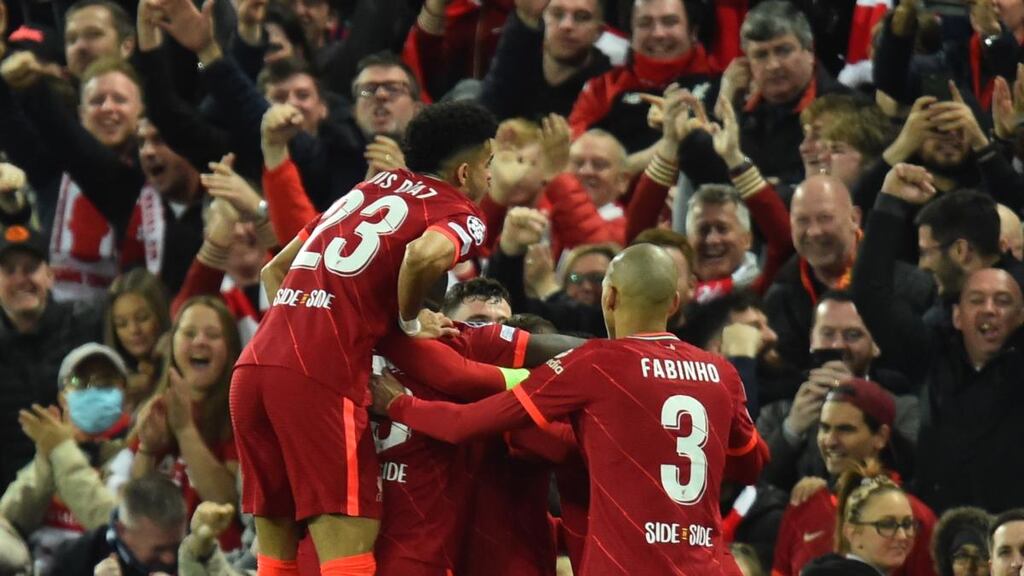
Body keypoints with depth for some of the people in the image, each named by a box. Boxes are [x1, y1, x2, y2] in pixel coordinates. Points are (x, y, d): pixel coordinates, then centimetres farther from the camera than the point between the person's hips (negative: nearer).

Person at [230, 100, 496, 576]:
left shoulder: (370, 190, 27)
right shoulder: (460, 215, 5)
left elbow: (274, 272, 32)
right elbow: (426, 254, -19)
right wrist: (410, 320, -2)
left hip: (253, 366, 7)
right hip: (322, 379, -7)